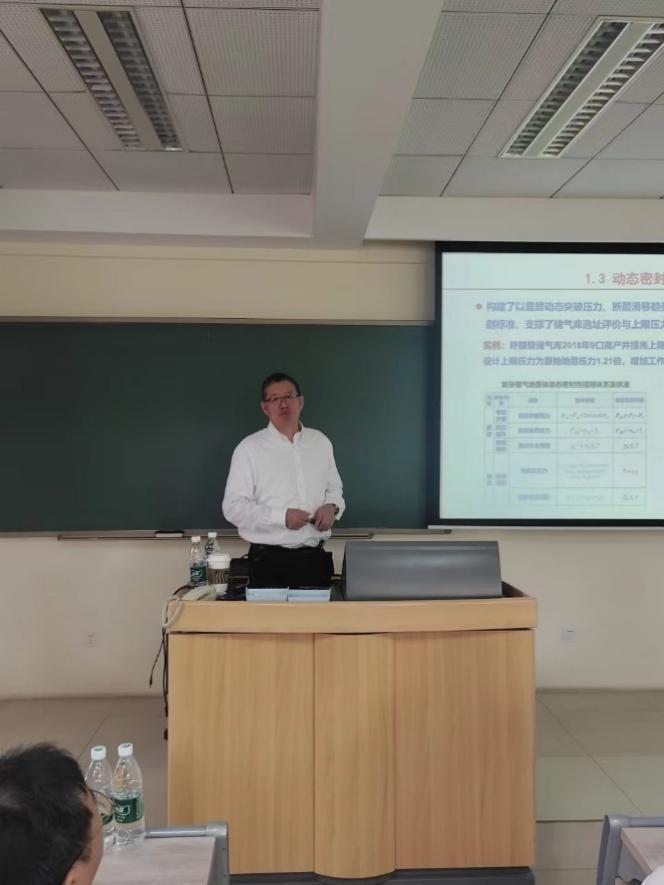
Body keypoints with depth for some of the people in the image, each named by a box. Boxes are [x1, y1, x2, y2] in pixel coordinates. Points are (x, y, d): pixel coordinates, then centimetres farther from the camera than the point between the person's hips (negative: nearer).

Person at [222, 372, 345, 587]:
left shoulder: (321, 442, 9)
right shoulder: (249, 449, -4)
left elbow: (335, 488, 21)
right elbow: (233, 507, -8)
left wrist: (331, 506, -2)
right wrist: (282, 517, -18)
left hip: (315, 558, 4)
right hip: (269, 561, -4)